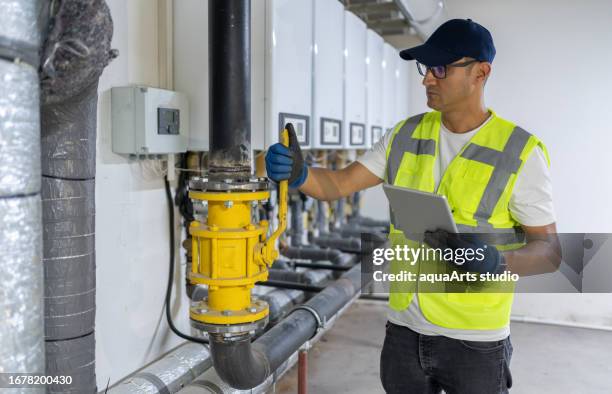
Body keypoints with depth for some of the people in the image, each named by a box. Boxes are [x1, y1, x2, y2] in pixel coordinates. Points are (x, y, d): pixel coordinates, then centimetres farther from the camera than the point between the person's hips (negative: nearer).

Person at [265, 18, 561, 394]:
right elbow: (338, 184, 0)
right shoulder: (405, 136, 2)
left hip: (475, 341, -3)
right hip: (405, 330, 4)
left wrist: (497, 260, -29)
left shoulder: (519, 152, -10)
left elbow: (550, 252, -9)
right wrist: (298, 173, -22)